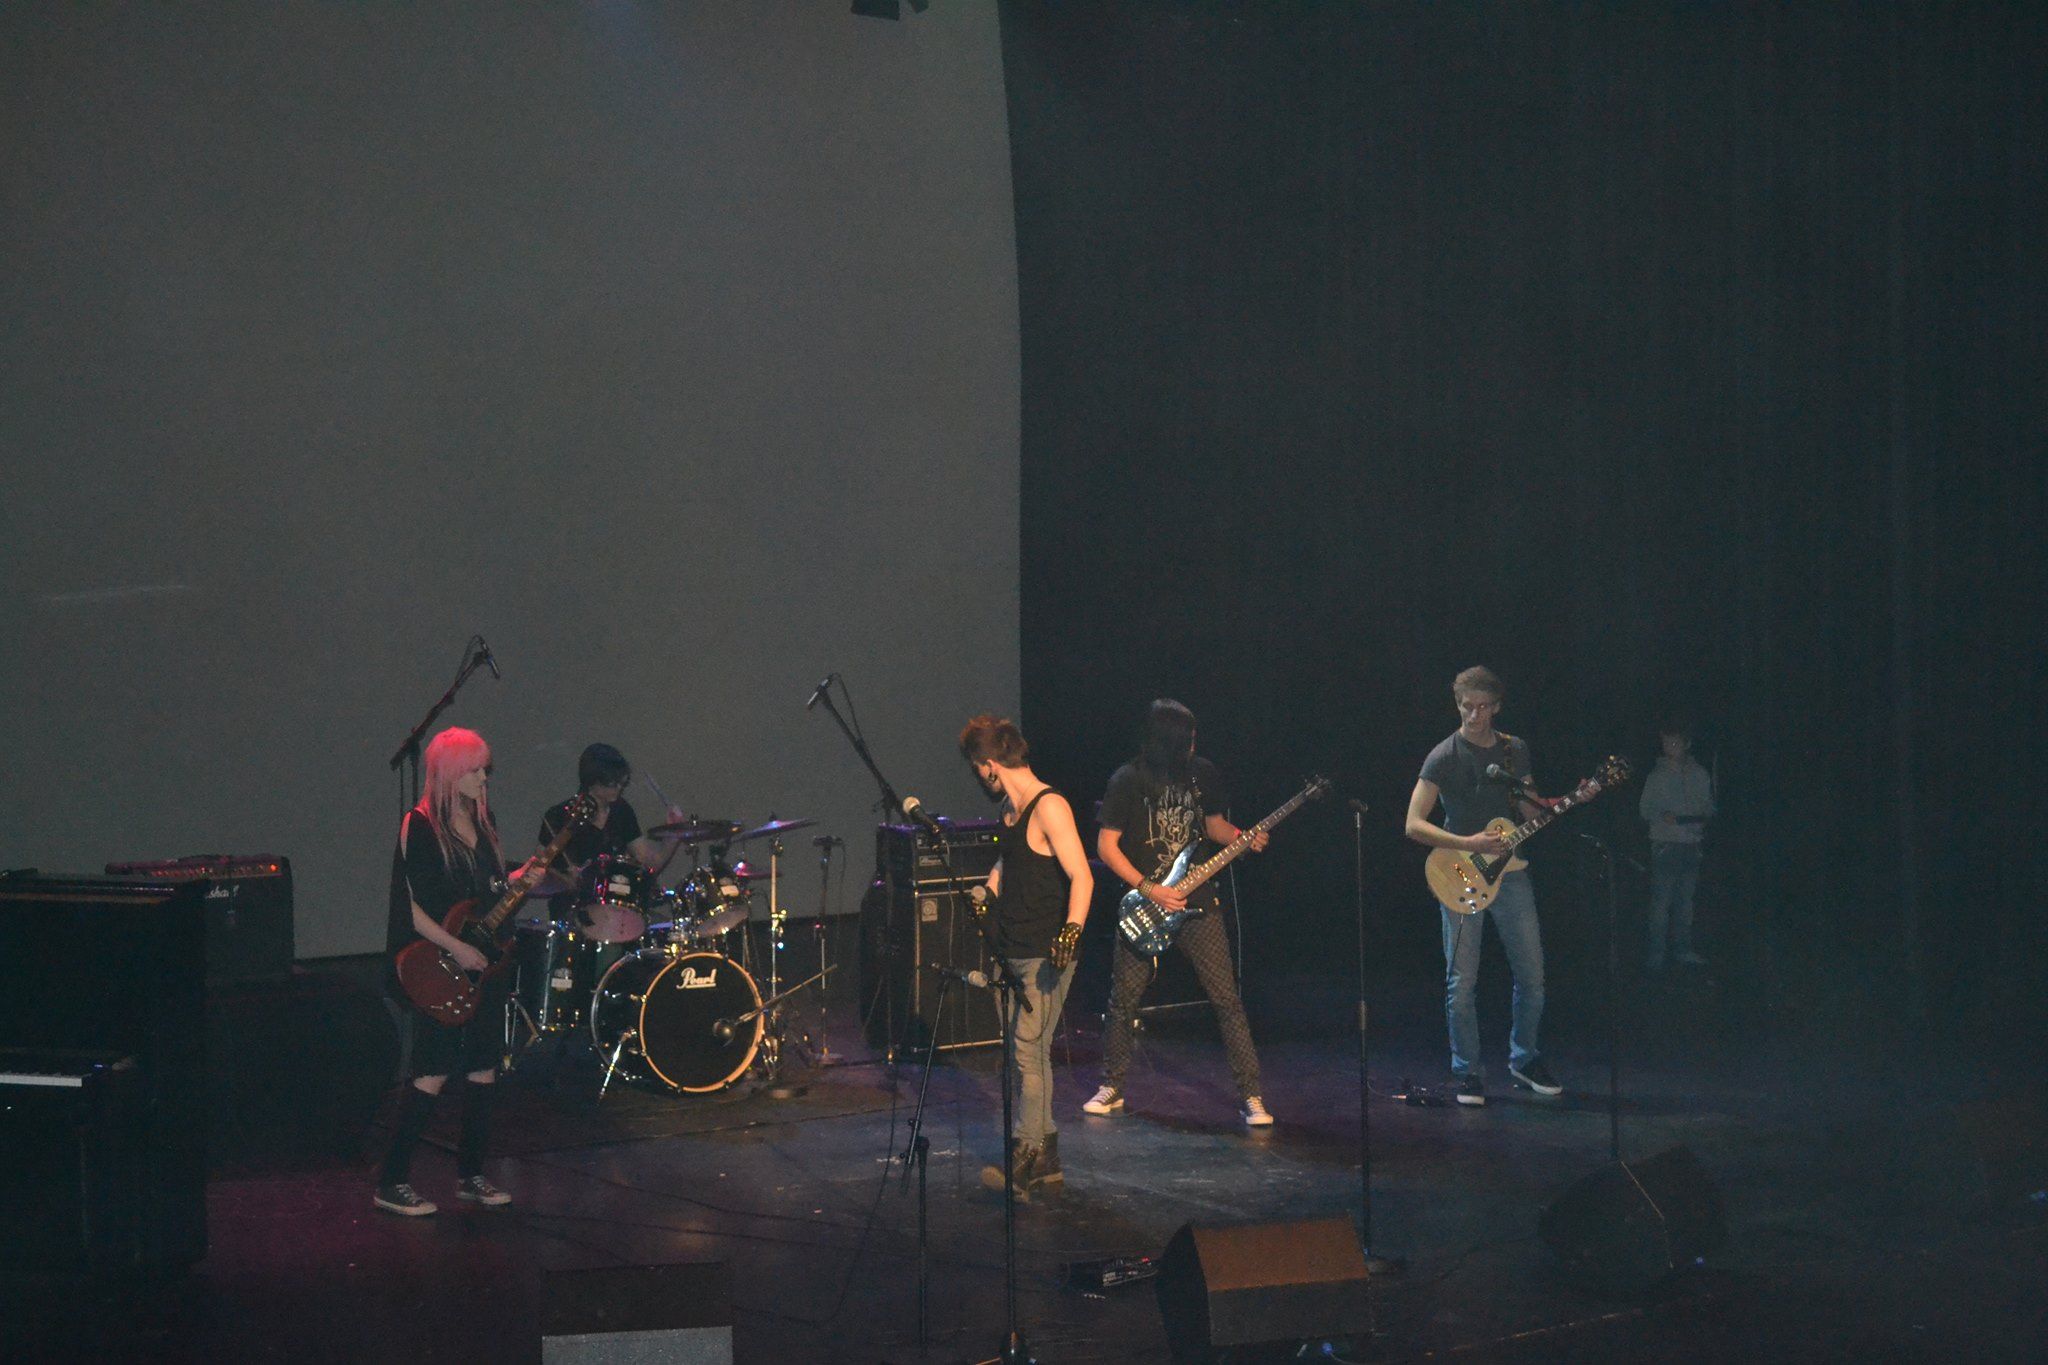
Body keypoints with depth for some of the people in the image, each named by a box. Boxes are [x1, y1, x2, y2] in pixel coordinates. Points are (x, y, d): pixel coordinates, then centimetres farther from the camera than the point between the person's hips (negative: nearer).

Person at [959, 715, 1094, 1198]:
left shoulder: (1048, 807, -17)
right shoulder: (1010, 807, 12)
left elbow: (1082, 877, -25)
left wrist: (1070, 934, -34)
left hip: (1045, 957, -10)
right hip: (1013, 954, 10)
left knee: (1028, 1054, -9)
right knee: (1028, 1054, 13)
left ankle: (1025, 1160, -6)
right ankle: (1046, 1158, 21)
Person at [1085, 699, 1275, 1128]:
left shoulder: (1203, 773, 2)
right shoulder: (1128, 780, -9)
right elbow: (1106, 846, -7)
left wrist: (1243, 837, -5)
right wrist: (1148, 889, -15)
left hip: (1198, 903, 2)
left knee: (1226, 999, -4)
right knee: (1123, 1000, 8)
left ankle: (1250, 1095, 1)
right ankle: (1111, 1087, 26)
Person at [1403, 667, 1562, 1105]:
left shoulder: (1515, 751, 8)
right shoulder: (1444, 757, -9)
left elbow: (1533, 810, 17)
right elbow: (1414, 825, -15)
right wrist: (1469, 845, -23)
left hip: (1509, 871, 5)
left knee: (1532, 975, 6)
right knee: (1462, 983, -3)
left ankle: (1524, 1060, 25)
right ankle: (1468, 1074, 9)